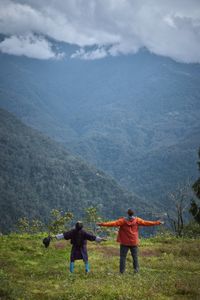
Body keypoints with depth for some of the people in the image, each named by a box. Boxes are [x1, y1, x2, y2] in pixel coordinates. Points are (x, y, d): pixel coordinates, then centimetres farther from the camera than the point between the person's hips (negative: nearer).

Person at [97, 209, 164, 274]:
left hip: (124, 242, -2)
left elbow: (114, 223, -19)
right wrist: (157, 223, 8)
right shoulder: (137, 220, -5)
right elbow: (146, 223, 0)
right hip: (134, 242, 2)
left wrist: (103, 224, -23)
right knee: (135, 256, 14)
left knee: (123, 256, 4)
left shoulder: (123, 221, -11)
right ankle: (136, 269, 12)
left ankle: (122, 271, 0)